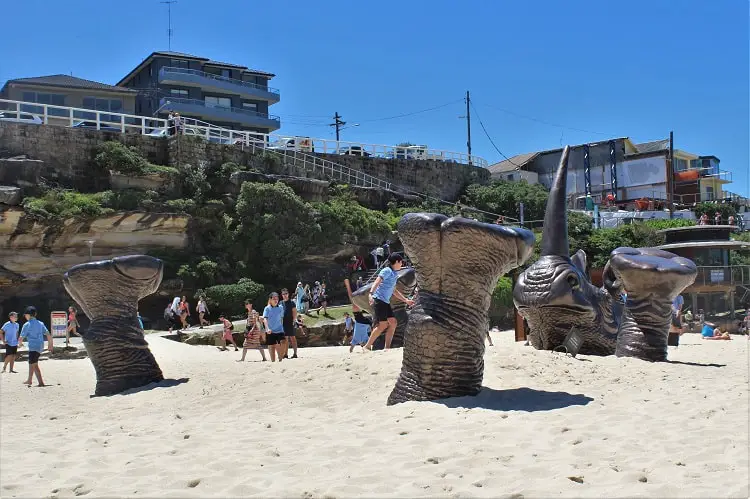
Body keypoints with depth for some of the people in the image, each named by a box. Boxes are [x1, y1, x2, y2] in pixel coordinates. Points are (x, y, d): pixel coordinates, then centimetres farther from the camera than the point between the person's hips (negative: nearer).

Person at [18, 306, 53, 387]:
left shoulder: (27, 325, -8)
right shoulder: (40, 323, 9)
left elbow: (21, 337, -7)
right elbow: (48, 335, 7)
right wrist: (50, 345, 15)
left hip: (33, 347, -8)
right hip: (40, 346, 8)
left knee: (34, 365, -7)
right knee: (31, 363, 23)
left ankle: (41, 382, -15)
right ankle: (29, 380, 36)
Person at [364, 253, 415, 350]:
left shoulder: (394, 274, 21)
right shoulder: (387, 271, -6)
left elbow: (394, 291, 32)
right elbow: (376, 282, -19)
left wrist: (406, 300, 35)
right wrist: (371, 293, -36)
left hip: (386, 302, 9)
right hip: (378, 300, -9)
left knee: (393, 323, 5)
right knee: (383, 325, -13)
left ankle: (387, 348, 8)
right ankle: (367, 346, -7)